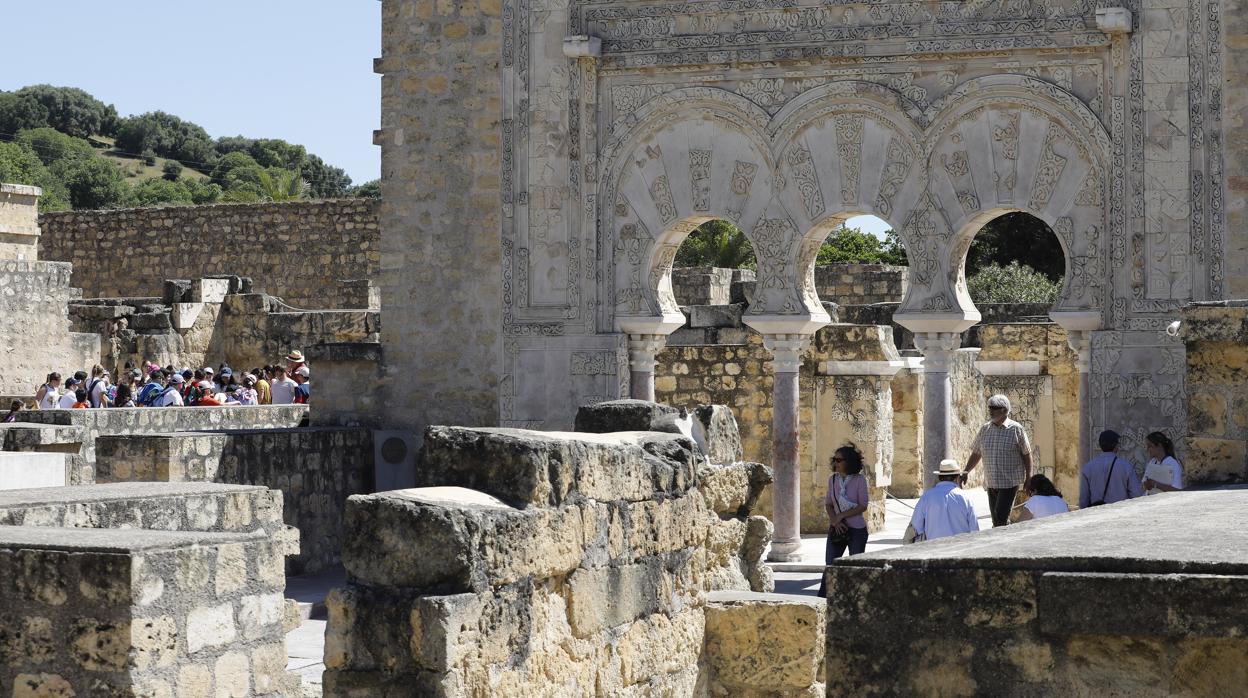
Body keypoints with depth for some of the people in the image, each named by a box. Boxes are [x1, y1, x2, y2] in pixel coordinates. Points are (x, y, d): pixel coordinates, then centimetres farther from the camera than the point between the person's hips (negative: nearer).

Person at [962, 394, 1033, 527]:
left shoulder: (1016, 429, -5)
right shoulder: (984, 430, 8)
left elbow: (1026, 454, 0)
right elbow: (976, 454, 15)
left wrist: (1028, 478, -2)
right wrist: (966, 472, 8)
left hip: (1010, 481, -5)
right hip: (991, 481, 5)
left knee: (1001, 517, -15)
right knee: (996, 520, 7)